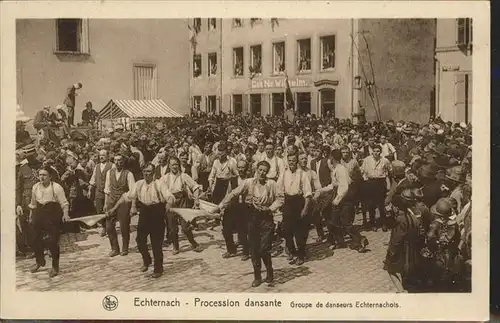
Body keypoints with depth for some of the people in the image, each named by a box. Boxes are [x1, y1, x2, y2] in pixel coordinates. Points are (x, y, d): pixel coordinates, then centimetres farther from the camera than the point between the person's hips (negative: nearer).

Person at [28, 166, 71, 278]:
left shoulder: (56, 187, -12)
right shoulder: (35, 187, 3)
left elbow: (64, 203, -11)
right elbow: (33, 204, 16)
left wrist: (65, 214, -24)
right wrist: (31, 214, 20)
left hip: (53, 216, -5)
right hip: (39, 215, 5)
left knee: (53, 241, -6)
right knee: (36, 240, 10)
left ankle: (55, 267, 12)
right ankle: (40, 261, 37)